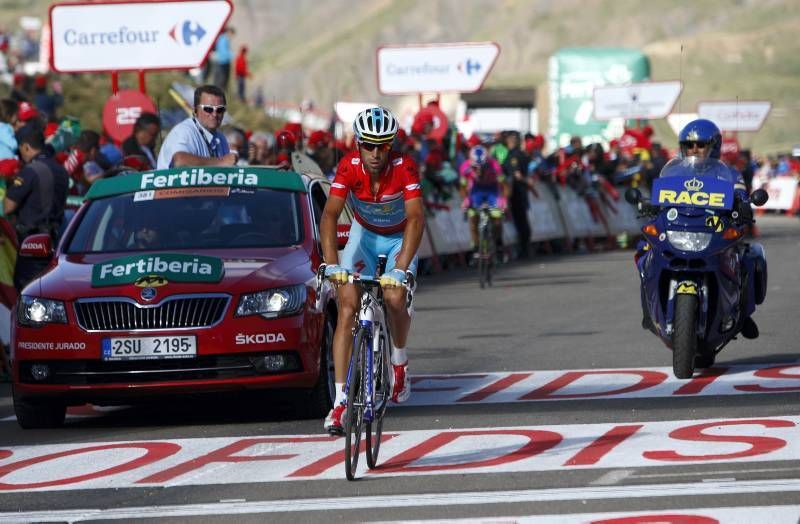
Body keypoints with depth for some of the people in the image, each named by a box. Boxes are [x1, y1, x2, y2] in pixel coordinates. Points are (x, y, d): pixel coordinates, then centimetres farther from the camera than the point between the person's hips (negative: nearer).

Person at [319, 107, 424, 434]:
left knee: (395, 298, -23)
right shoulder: (349, 167, -26)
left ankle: (399, 361, 10)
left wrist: (400, 269, -48)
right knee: (347, 309, -15)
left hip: (400, 238, -1)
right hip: (364, 234, 1)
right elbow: (330, 214, -32)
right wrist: (331, 263, -46)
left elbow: (416, 218, -37)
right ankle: (340, 401, -18)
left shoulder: (405, 167, -30)